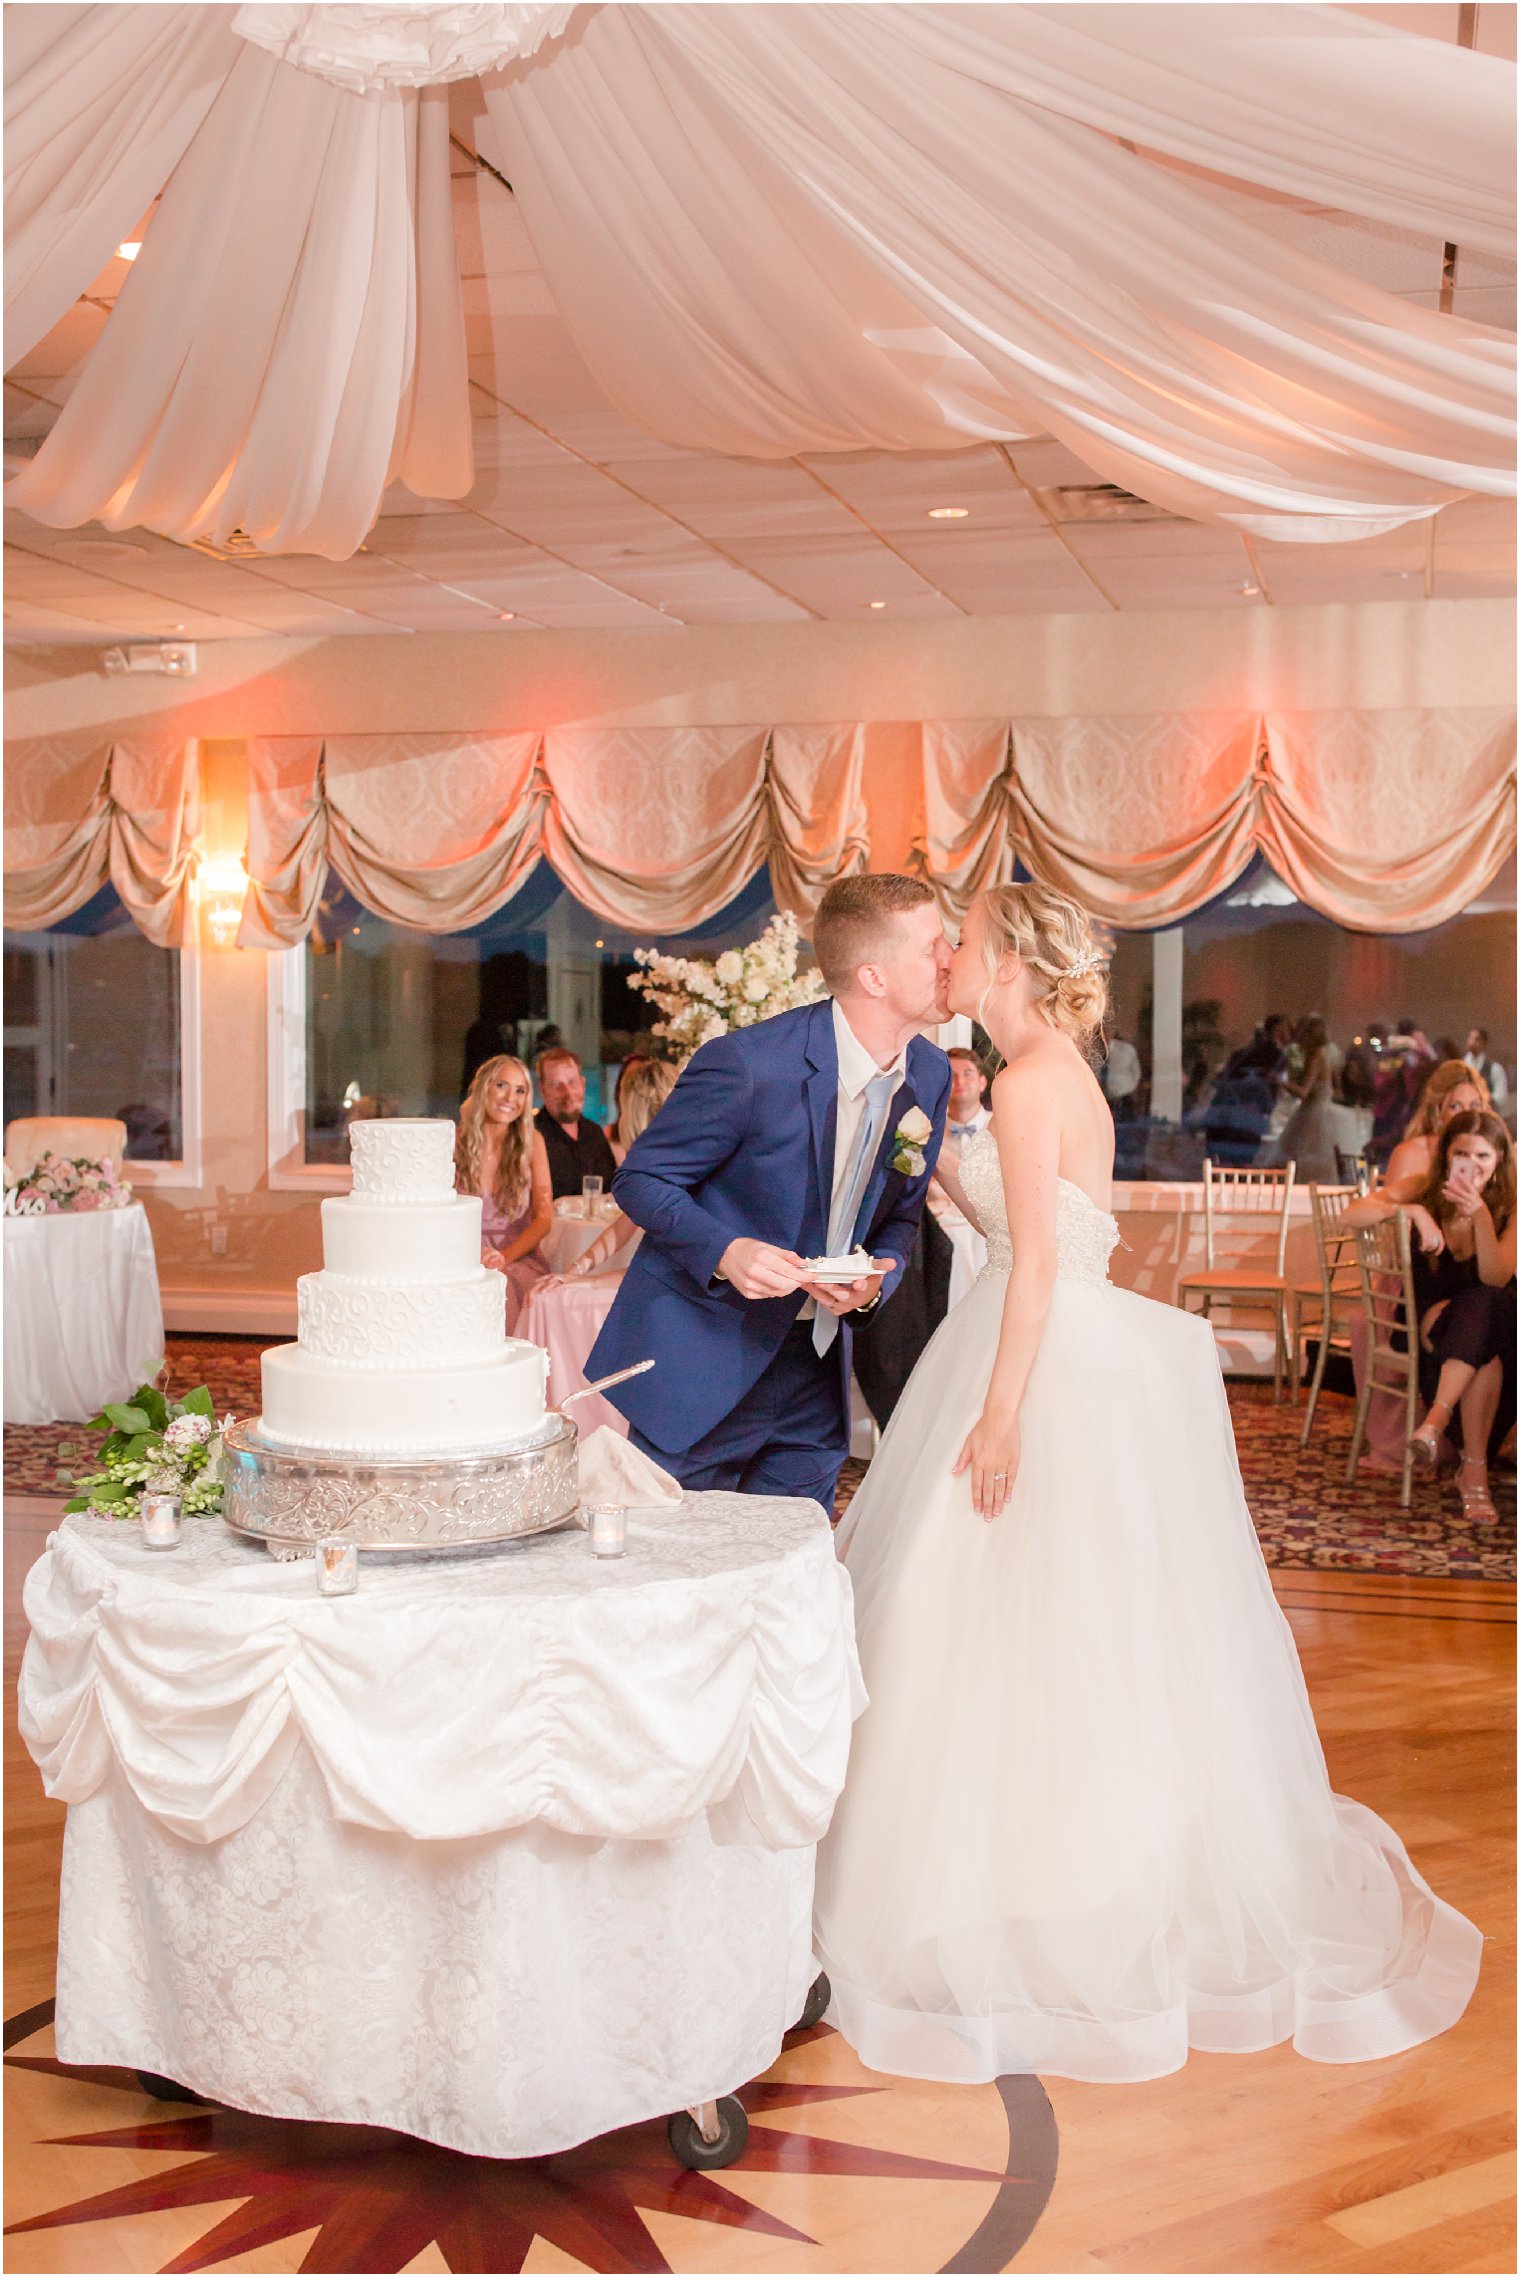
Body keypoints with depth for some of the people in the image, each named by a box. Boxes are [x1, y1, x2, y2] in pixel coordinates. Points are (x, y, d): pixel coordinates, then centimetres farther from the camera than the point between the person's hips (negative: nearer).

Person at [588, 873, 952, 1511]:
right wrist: (724, 1251, -27)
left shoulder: (930, 1076, -1)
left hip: (815, 1375, 6)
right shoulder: (747, 1064, -21)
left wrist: (876, 1279, -10)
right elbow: (640, 1179, -10)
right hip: (702, 1365, -6)